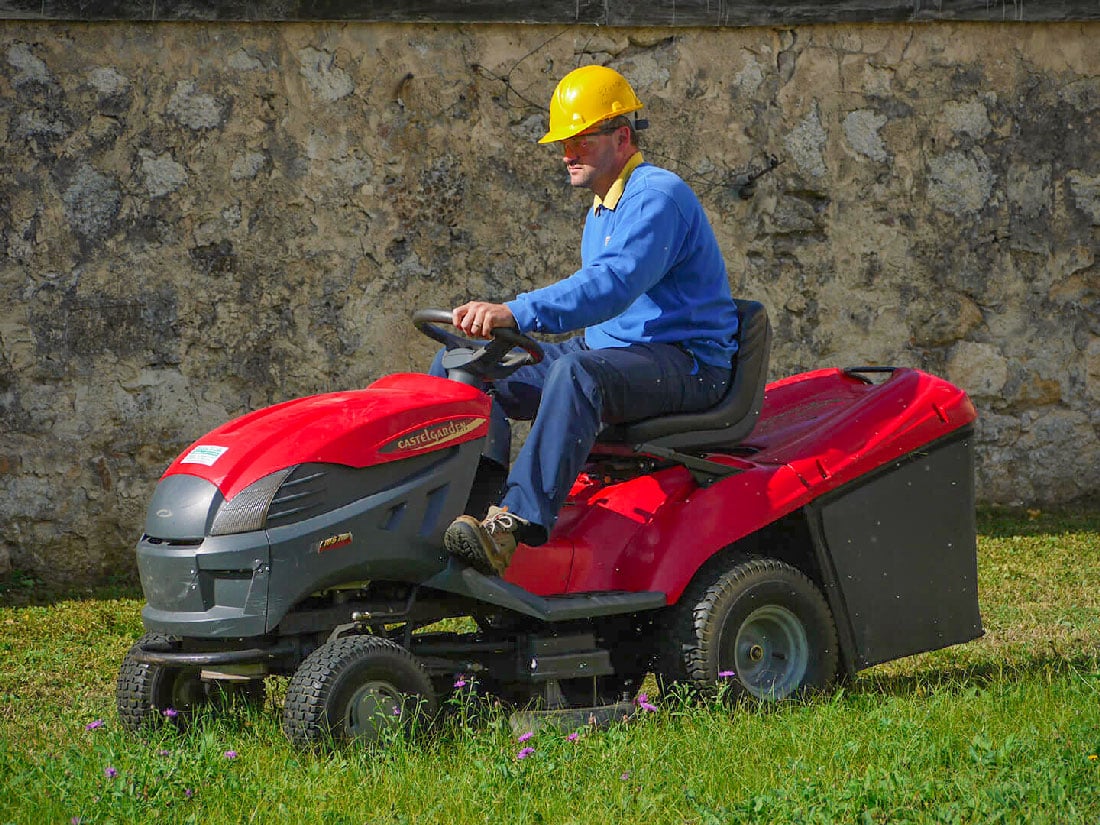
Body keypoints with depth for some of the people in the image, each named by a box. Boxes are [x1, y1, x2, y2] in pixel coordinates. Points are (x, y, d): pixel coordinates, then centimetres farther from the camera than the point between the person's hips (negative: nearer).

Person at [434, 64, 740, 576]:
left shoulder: (657, 197, -14)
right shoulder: (602, 207, 19)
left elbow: (613, 284, -30)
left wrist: (517, 313, -41)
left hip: (685, 362, -10)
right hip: (610, 349, 10)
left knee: (578, 374, -42)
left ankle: (514, 523, -53)